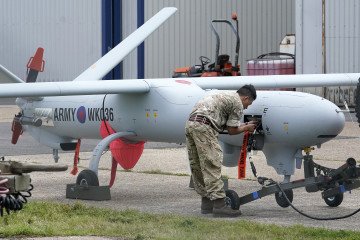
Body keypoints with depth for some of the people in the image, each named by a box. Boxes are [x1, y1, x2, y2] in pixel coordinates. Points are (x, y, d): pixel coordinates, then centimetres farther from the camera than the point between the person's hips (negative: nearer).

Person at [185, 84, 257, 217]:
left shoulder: (226, 96, 29)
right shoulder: (238, 103, 2)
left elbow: (227, 125, 29)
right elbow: (232, 130, 4)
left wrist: (244, 125, 39)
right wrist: (246, 128, 20)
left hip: (190, 123, 10)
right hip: (203, 125, -10)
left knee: (198, 166, 13)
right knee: (212, 165, -10)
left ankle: (206, 202, 21)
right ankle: (219, 205, -13)